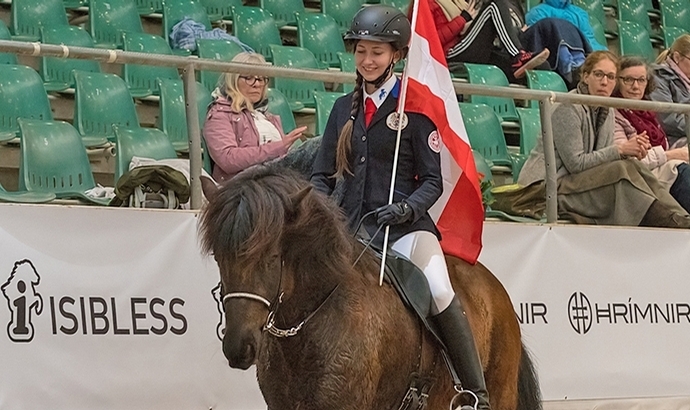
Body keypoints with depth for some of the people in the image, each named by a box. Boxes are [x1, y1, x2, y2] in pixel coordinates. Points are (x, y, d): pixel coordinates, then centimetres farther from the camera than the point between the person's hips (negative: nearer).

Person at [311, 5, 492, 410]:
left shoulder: (414, 108, 0)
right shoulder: (344, 108, 14)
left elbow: (433, 181, -3)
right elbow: (323, 174, 14)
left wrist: (405, 208, -21)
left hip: (404, 225, -5)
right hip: (352, 226, 6)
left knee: (440, 292, -27)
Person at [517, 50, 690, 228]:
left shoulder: (607, 111, 12)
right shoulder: (568, 108, -14)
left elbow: (601, 159, 7)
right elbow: (575, 163, -18)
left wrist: (630, 150, -12)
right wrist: (619, 150, -18)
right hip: (546, 187, -8)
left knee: (633, 168, -17)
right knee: (624, 170, -25)